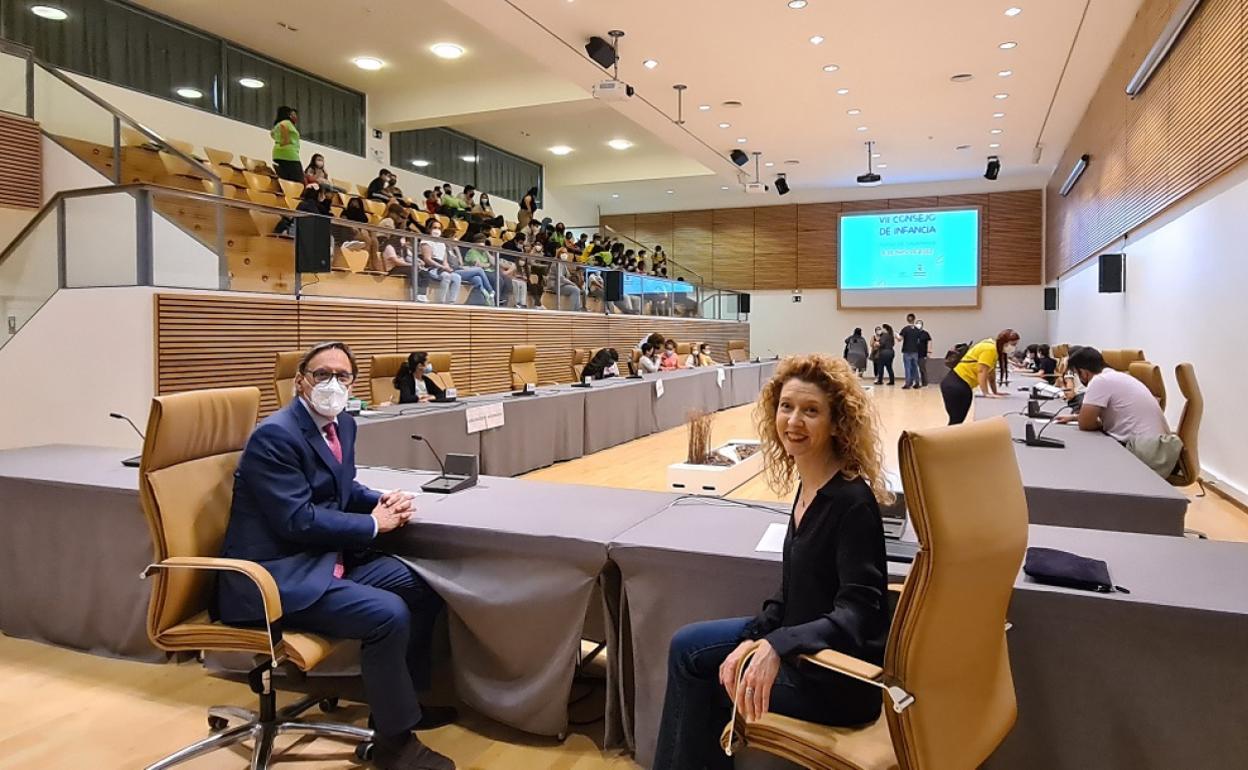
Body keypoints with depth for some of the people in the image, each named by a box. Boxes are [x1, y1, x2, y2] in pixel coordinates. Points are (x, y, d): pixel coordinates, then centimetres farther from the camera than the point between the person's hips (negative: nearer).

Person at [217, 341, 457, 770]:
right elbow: (297, 521, -24)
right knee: (388, 614, -25)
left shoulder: (342, 424, 8)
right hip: (275, 573, -10)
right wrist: (374, 523, -15)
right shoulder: (275, 435, -19)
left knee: (423, 587, 5)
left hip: (328, 557, 10)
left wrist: (384, 502, -1)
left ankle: (403, 699, 22)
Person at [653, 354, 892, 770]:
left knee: (709, 681, 1)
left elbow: (856, 614, -29)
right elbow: (792, 591, 7)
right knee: (687, 647, 9)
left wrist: (778, 647, -42)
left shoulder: (853, 502, -24)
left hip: (841, 676, -8)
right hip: (805, 650, 8)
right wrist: (755, 637, -5)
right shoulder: (808, 485, 2)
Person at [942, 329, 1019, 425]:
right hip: (956, 385, -10)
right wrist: (986, 393, -23)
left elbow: (990, 373, 19)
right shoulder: (990, 349, -14)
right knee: (956, 421, -8)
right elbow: (982, 371, -21)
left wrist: (995, 393, 18)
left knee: (958, 421, 12)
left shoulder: (995, 350, 15)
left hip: (960, 385, 10)